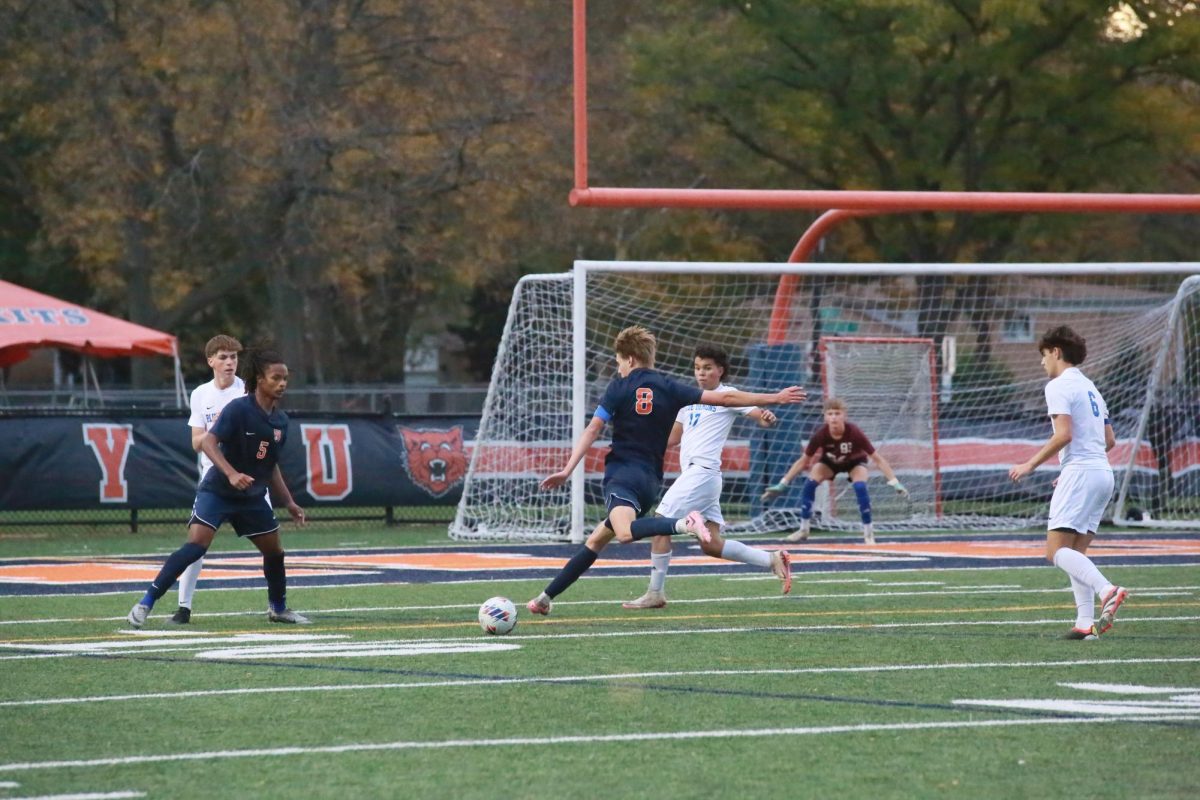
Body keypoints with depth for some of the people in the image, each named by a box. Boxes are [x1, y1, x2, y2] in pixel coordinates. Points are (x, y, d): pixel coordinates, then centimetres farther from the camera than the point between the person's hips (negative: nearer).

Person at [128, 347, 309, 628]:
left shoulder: (280, 421, 5)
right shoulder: (239, 409, -16)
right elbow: (208, 442, -24)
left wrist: (289, 502, 17)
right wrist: (231, 474, -37)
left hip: (252, 497, 7)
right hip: (217, 490, -7)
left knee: (274, 551, 13)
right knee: (196, 544, -22)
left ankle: (278, 608, 38)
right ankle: (146, 603, -20)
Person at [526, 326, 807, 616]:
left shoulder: (621, 386, 3)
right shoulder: (669, 389, 12)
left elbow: (592, 430, -4)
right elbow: (725, 398, 9)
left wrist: (567, 470, -6)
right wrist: (776, 398, 15)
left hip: (622, 472, -7)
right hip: (651, 481, 7)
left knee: (625, 532, -36)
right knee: (595, 541, 19)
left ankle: (684, 524, -52)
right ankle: (546, 597, 20)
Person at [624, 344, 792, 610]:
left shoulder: (727, 396, -1)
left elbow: (759, 414, -11)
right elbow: (674, 437, 29)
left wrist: (766, 418, -34)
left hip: (703, 471, -8)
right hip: (691, 472, 8)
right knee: (711, 545, 4)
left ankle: (655, 593, -6)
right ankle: (772, 560, 12)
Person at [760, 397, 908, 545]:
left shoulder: (854, 433, -37)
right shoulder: (820, 434, -32)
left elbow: (877, 459, -30)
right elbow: (803, 461, -18)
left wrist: (894, 482, -35)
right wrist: (782, 484, -19)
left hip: (855, 462, -2)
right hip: (830, 461, 2)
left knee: (860, 487, -28)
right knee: (809, 483, -19)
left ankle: (868, 532, -13)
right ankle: (803, 530, -2)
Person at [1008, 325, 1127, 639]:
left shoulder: (1059, 386, -5)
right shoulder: (1090, 387, 23)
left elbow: (1064, 435, -17)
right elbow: (1109, 440, 23)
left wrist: (1030, 465, -9)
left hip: (1080, 472, -9)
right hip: (1102, 473, 9)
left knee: (1056, 550, -12)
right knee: (1076, 552, 9)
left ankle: (1107, 590, -31)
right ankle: (1085, 622, 0)